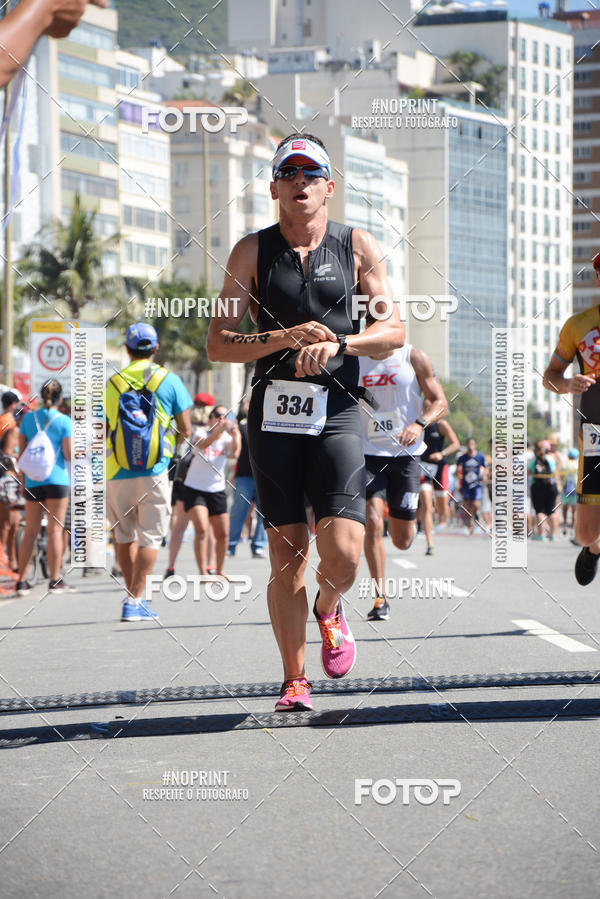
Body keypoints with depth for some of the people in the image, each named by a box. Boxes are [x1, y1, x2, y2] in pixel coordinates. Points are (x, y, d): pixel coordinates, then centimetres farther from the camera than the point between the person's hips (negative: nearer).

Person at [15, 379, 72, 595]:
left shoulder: (28, 418, 5)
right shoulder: (64, 421, -5)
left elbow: (21, 453, 8)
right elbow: (69, 455, -8)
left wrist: (23, 480, 16)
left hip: (33, 480, 3)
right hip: (57, 480, -3)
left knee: (30, 531, 8)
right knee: (55, 530, -1)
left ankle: (22, 581, 7)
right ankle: (55, 581, -1)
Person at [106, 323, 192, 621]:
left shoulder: (112, 384, 4)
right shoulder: (170, 381, 1)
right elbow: (185, 431, 0)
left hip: (117, 475, 2)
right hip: (153, 473, -2)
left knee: (124, 536, 16)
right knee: (149, 538, 3)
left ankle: (132, 594, 19)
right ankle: (135, 601, -5)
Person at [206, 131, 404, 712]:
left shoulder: (357, 247, 8)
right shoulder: (253, 252, 7)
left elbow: (393, 330, 3)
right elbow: (218, 344, 2)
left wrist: (337, 344, -15)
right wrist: (287, 338, -13)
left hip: (336, 412, 0)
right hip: (274, 413, 0)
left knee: (342, 554, -12)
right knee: (286, 555, -1)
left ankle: (328, 612, 23)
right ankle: (294, 680, 12)